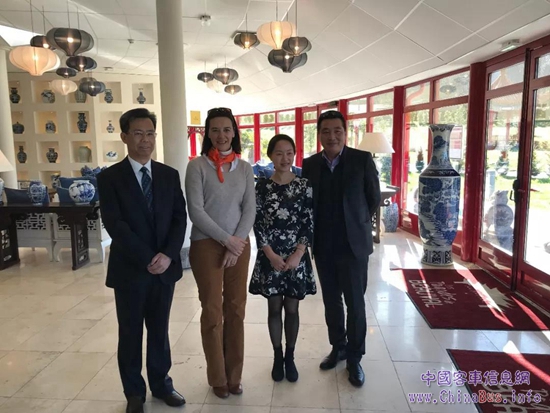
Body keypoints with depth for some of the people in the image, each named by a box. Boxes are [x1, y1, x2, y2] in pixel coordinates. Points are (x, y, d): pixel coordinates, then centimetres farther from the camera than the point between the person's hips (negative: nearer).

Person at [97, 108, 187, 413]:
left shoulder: (169, 175, 5)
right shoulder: (109, 178, -5)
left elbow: (180, 218, 0)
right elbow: (115, 225, -13)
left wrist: (168, 255, -14)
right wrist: (147, 259, -19)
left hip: (165, 267, 3)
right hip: (129, 269, -2)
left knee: (159, 330, 16)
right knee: (130, 334, 13)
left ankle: (161, 383, 34)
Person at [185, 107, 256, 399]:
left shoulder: (244, 168, 6)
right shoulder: (197, 166, -4)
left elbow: (250, 209, 1)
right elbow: (195, 211, -11)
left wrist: (236, 244, -10)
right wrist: (227, 239, -14)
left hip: (240, 245, 3)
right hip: (206, 245, -3)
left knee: (236, 310, 9)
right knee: (212, 312, 6)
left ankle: (234, 375, 26)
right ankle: (217, 378, 23)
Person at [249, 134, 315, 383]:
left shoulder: (304, 186, -2)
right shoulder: (262, 187, -2)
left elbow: (309, 224, -4)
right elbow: (258, 223, -4)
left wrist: (297, 255, -13)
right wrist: (271, 255, -12)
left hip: (296, 257, 0)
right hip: (270, 257, 0)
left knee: (292, 309, 10)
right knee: (274, 308, 11)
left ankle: (290, 357, 28)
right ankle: (277, 357, 28)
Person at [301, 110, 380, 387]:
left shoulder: (362, 160, -6)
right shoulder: (310, 164, 2)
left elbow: (374, 198, 2)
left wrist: (355, 223, 8)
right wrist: (317, 230, 7)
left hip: (353, 244, -3)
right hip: (323, 246, 3)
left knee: (355, 304, 5)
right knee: (331, 302, 15)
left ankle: (354, 358, 23)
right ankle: (338, 347, 35)